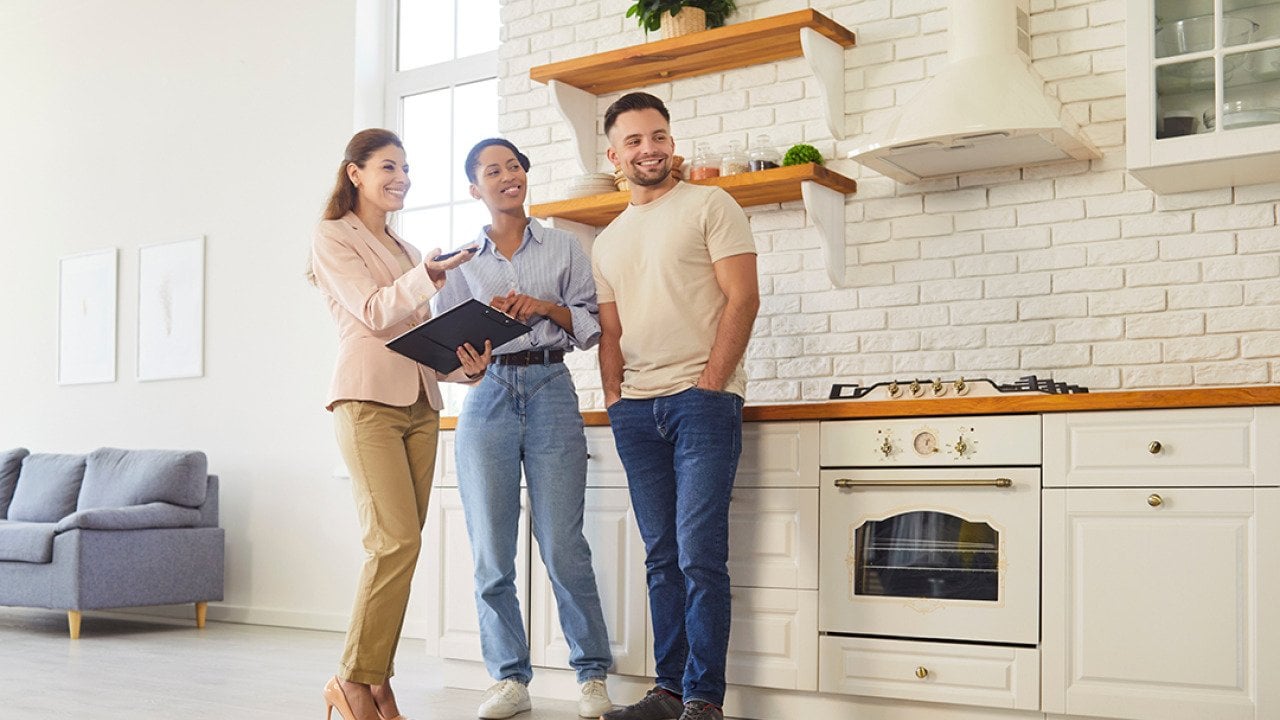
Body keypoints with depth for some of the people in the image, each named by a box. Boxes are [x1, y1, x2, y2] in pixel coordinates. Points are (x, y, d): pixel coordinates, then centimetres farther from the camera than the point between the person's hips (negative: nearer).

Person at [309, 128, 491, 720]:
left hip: (419, 404, 7)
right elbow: (374, 312, -9)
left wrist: (466, 364, 3)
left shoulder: (405, 251, 25)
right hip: (369, 399, -7)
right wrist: (427, 278, -23)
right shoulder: (333, 238, 4)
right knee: (396, 541, -16)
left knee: (400, 546, 1)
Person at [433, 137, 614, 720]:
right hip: (487, 395, 2)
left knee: (563, 546, -5)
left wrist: (547, 307, -7)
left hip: (549, 390, -1)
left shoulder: (563, 247, 11)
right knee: (490, 550, 0)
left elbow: (591, 323, 9)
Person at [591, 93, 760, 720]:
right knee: (663, 557, 9)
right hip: (635, 411, 6)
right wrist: (613, 398, 6)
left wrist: (708, 386, -12)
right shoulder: (608, 242, 20)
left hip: (702, 400, -6)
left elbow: (742, 299, -6)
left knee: (700, 555, -9)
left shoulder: (709, 206, 2)